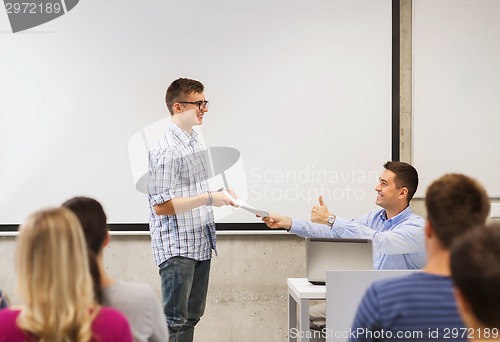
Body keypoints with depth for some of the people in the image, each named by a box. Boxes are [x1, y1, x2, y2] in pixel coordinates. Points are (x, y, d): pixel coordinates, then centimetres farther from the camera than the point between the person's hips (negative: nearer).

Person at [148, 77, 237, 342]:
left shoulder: (194, 141, 12)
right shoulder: (166, 150, -18)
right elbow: (161, 206, -22)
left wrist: (220, 193, 5)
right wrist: (208, 199, -21)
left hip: (201, 244, 9)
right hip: (177, 249, -9)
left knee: (192, 316, 14)